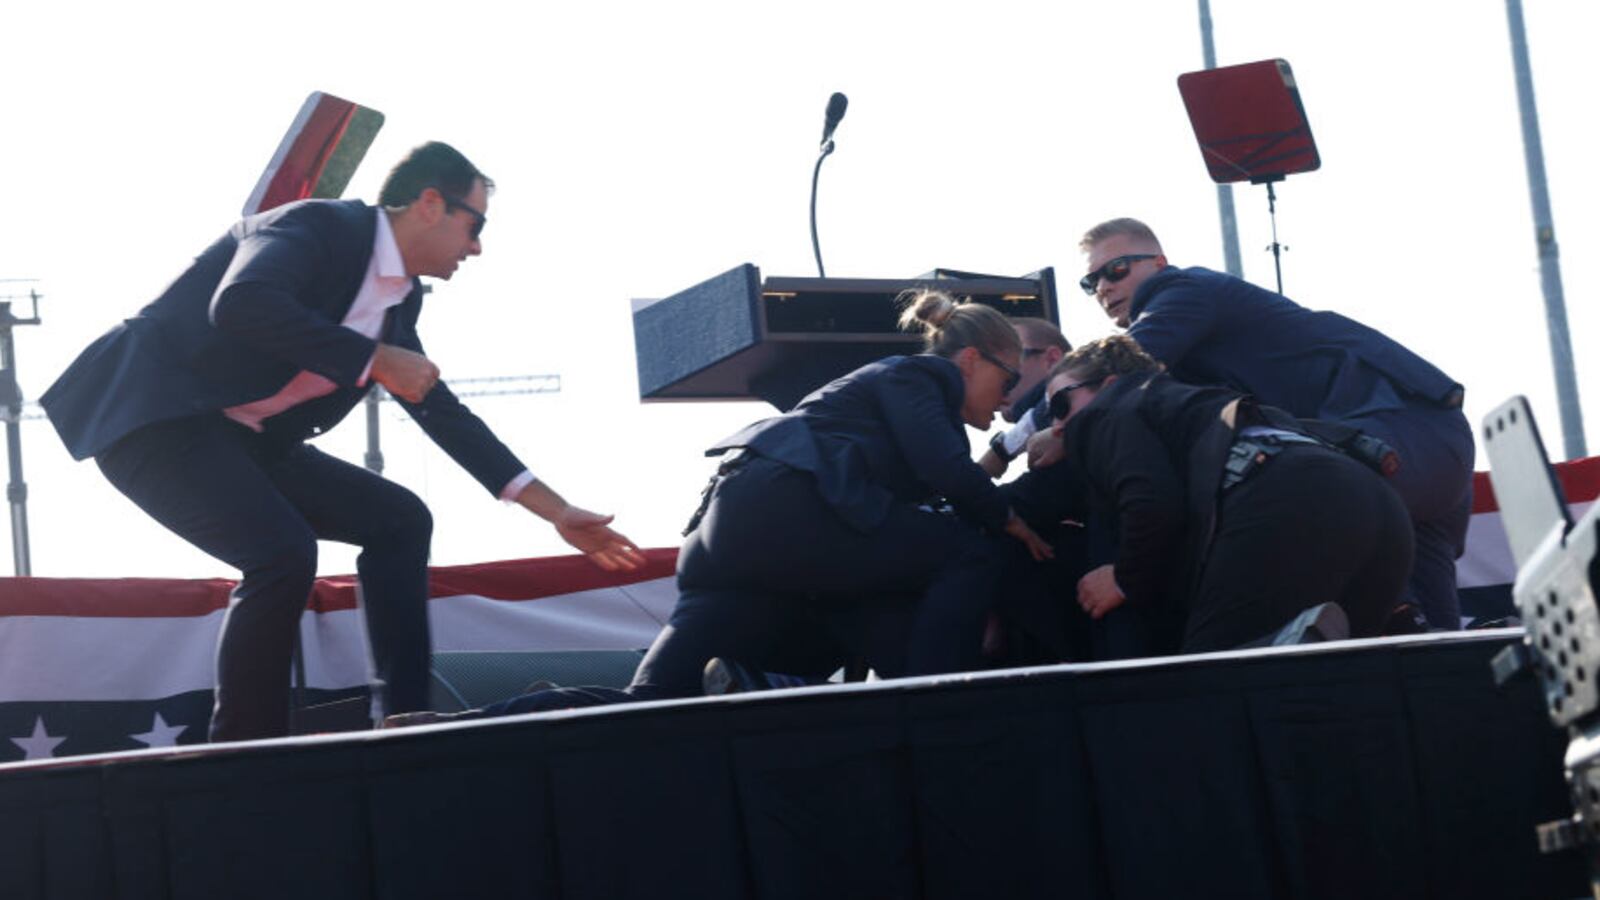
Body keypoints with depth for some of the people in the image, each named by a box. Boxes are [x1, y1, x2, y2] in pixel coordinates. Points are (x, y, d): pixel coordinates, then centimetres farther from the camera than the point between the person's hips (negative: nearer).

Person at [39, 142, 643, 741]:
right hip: (154, 415, -9)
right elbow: (240, 304, -36)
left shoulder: (401, 298, 9)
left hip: (242, 441, 9)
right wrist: (375, 360, -29)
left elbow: (444, 414, 18)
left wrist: (558, 513, 15)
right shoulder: (318, 227, -17)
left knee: (399, 521, 4)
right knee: (283, 552, -27)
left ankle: (406, 723, 4)